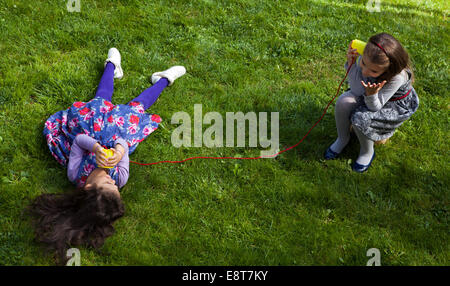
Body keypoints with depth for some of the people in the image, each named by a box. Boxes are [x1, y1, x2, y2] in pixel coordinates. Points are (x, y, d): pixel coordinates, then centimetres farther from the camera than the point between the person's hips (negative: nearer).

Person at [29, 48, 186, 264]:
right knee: (135, 107, 15)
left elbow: (78, 140, -34)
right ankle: (164, 80, 43)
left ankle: (112, 65, 49)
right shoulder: (120, 178, -40)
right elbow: (122, 142, -35)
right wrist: (120, 149, -57)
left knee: (101, 101, 20)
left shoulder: (75, 175, -40)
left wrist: (93, 146, -53)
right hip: (117, 133, -1)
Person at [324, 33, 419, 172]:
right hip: (369, 94, 5)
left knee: (360, 118, -27)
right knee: (343, 102, -22)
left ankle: (367, 152, 3)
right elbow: (357, 91, -24)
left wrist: (371, 94, -50)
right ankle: (342, 139, 6)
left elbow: (375, 107, -27)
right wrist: (351, 65, -37)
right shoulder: (365, 58, -28)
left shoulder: (397, 77, -38)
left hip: (395, 104, -4)